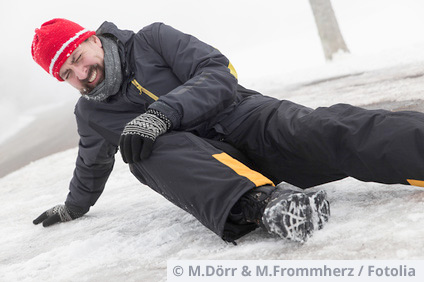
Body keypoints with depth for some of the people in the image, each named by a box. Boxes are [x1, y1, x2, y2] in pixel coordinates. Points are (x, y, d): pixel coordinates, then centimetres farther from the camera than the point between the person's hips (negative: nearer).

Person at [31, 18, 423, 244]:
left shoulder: (151, 41, 2)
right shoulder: (91, 114, 16)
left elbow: (219, 74, -10)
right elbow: (93, 166, 35)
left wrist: (162, 112, -23)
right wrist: (73, 207, 48)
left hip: (247, 120, -1)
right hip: (197, 155, 2)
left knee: (324, 130, -31)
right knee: (155, 151, -34)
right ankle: (261, 202, -59)